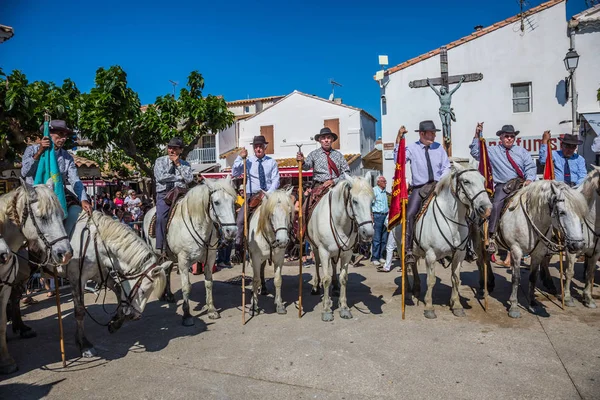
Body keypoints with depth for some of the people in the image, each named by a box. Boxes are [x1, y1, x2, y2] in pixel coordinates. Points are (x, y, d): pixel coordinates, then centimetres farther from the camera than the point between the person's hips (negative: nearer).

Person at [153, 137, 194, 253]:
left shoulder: (185, 164, 17)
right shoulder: (160, 161, 12)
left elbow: (189, 179, 0)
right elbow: (161, 177, -4)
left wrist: (178, 164, -1)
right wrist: (179, 177, 0)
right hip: (164, 193, -2)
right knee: (161, 218, -23)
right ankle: (161, 248, -19)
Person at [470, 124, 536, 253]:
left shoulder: (522, 151, 20)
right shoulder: (492, 151, 15)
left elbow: (530, 166, 12)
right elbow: (475, 152, 5)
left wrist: (529, 179, -8)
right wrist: (477, 136, -4)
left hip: (521, 184, 3)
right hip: (503, 186, -3)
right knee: (496, 205, -26)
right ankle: (492, 237, -26)